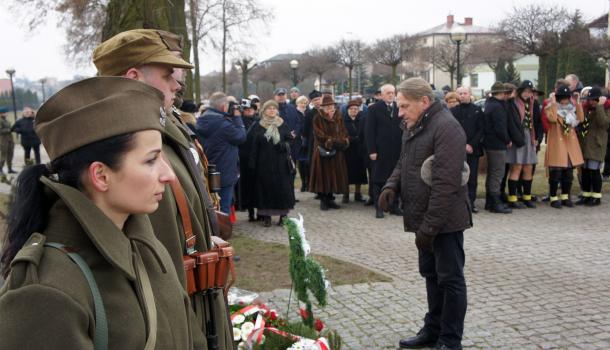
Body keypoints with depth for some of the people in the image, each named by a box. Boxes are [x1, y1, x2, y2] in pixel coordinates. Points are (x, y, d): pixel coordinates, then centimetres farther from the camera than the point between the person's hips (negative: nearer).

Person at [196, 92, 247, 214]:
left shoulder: (201, 121, 5)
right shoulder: (223, 124, -23)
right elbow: (241, 137, -12)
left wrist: (233, 117, 6)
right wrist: (237, 117, -4)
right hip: (224, 175, -8)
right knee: (224, 209, 2)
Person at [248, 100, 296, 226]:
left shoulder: (283, 125, 6)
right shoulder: (258, 126, 4)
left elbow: (290, 140, 6)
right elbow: (254, 146, 2)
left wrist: (283, 145, -14)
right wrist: (252, 164, -4)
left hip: (280, 163, 0)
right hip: (264, 163, 0)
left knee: (282, 187, 1)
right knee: (265, 187, 1)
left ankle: (283, 214, 11)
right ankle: (266, 215, 9)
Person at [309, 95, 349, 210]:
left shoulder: (338, 117, 10)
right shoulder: (318, 118, -6)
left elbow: (344, 132, 8)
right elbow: (320, 136, -13)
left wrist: (343, 142, -12)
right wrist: (333, 142, -18)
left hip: (337, 153, 5)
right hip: (323, 152, -5)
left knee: (334, 175, 6)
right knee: (323, 176, -3)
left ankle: (330, 199, 14)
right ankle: (323, 200, 5)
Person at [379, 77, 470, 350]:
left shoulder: (445, 127, -19)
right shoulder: (414, 128, 12)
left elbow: (445, 182, -24)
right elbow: (404, 164, 22)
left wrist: (429, 226, -24)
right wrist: (392, 185, 0)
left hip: (445, 220, -9)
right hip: (425, 219, 9)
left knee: (450, 278, 1)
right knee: (431, 274, 17)